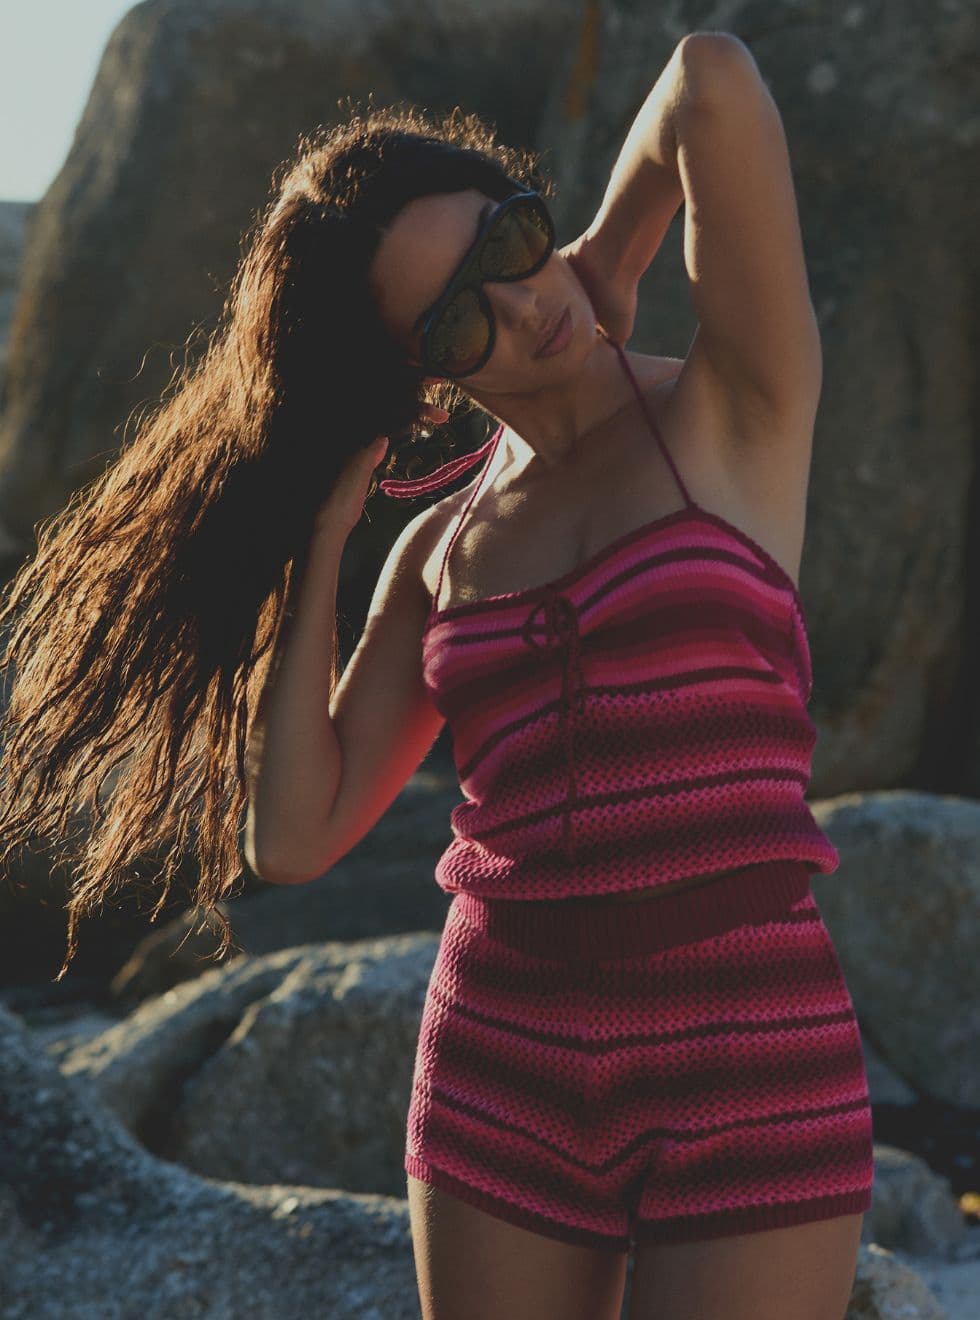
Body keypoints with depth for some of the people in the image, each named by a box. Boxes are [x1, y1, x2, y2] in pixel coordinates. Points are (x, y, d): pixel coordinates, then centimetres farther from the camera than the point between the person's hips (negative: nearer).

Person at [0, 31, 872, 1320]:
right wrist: (323, 532, 5)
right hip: (504, 1080, 5)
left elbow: (713, 83, -15)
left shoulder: (735, 415, -2)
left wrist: (611, 260, 4)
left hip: (752, 1080, -4)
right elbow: (294, 838, 4)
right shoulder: (438, 551, 10)